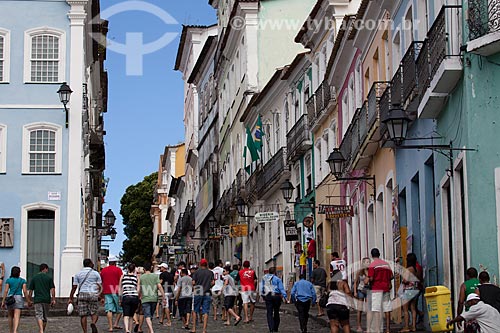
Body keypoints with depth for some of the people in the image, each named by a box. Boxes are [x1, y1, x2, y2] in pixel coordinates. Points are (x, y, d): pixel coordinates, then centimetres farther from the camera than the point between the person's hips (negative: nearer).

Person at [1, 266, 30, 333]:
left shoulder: (8, 280, 4)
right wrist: (29, 301, 4)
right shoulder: (22, 280, 4)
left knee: (10, 316, 19)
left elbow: (6, 291, -2)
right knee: (17, 316, -10)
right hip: (19, 298, -2)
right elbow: (25, 291, -2)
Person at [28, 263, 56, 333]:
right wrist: (53, 299, 0)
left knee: (39, 316, -9)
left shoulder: (34, 278, 7)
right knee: (45, 317, 15)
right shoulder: (49, 278, 3)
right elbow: (52, 289, -3)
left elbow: (30, 290, 7)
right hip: (47, 299, 1)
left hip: (37, 300, -1)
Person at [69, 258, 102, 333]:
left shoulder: (78, 274, 9)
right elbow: (100, 287, 3)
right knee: (94, 313, 9)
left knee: (83, 315, 3)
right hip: (93, 294, -1)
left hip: (82, 294, 1)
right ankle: (93, 323, -22)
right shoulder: (96, 274, 7)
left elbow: (74, 287, 5)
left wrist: (70, 298, 9)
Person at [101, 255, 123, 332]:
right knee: (120, 309, 11)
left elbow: (101, 284, 14)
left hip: (107, 292, 3)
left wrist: (102, 296, 18)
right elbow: (121, 282, -5)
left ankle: (110, 327, -6)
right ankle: (116, 324, 4)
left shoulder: (103, 270, 12)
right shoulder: (118, 270, 0)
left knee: (109, 310, 0)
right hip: (116, 292, -3)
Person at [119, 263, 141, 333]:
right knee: (131, 316, 16)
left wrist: (120, 299, 16)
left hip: (125, 297, -1)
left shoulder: (123, 276, 11)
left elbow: (120, 289, 12)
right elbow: (138, 289, 2)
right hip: (134, 297, 1)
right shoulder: (137, 277, 9)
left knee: (126, 315, -7)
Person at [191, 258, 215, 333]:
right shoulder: (210, 273, 3)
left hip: (198, 293, -1)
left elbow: (193, 283, -6)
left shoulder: (197, 272, -2)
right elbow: (213, 283, -1)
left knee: (195, 311, 11)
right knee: (205, 312, 2)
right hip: (207, 293, 1)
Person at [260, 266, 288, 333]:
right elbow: (281, 289, -8)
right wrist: (284, 297, -8)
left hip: (268, 297, 1)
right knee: (276, 313, 13)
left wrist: (262, 295, 20)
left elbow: (261, 288, 9)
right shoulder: (277, 279, -4)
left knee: (269, 313, 0)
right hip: (276, 296, -1)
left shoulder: (264, 278, 6)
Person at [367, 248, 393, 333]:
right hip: (386, 288, 5)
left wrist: (368, 282, 7)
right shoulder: (386, 264, 12)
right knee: (387, 309, 8)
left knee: (376, 310, -8)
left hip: (377, 288, -5)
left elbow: (371, 278, -13)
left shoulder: (372, 265, -6)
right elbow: (391, 276, 10)